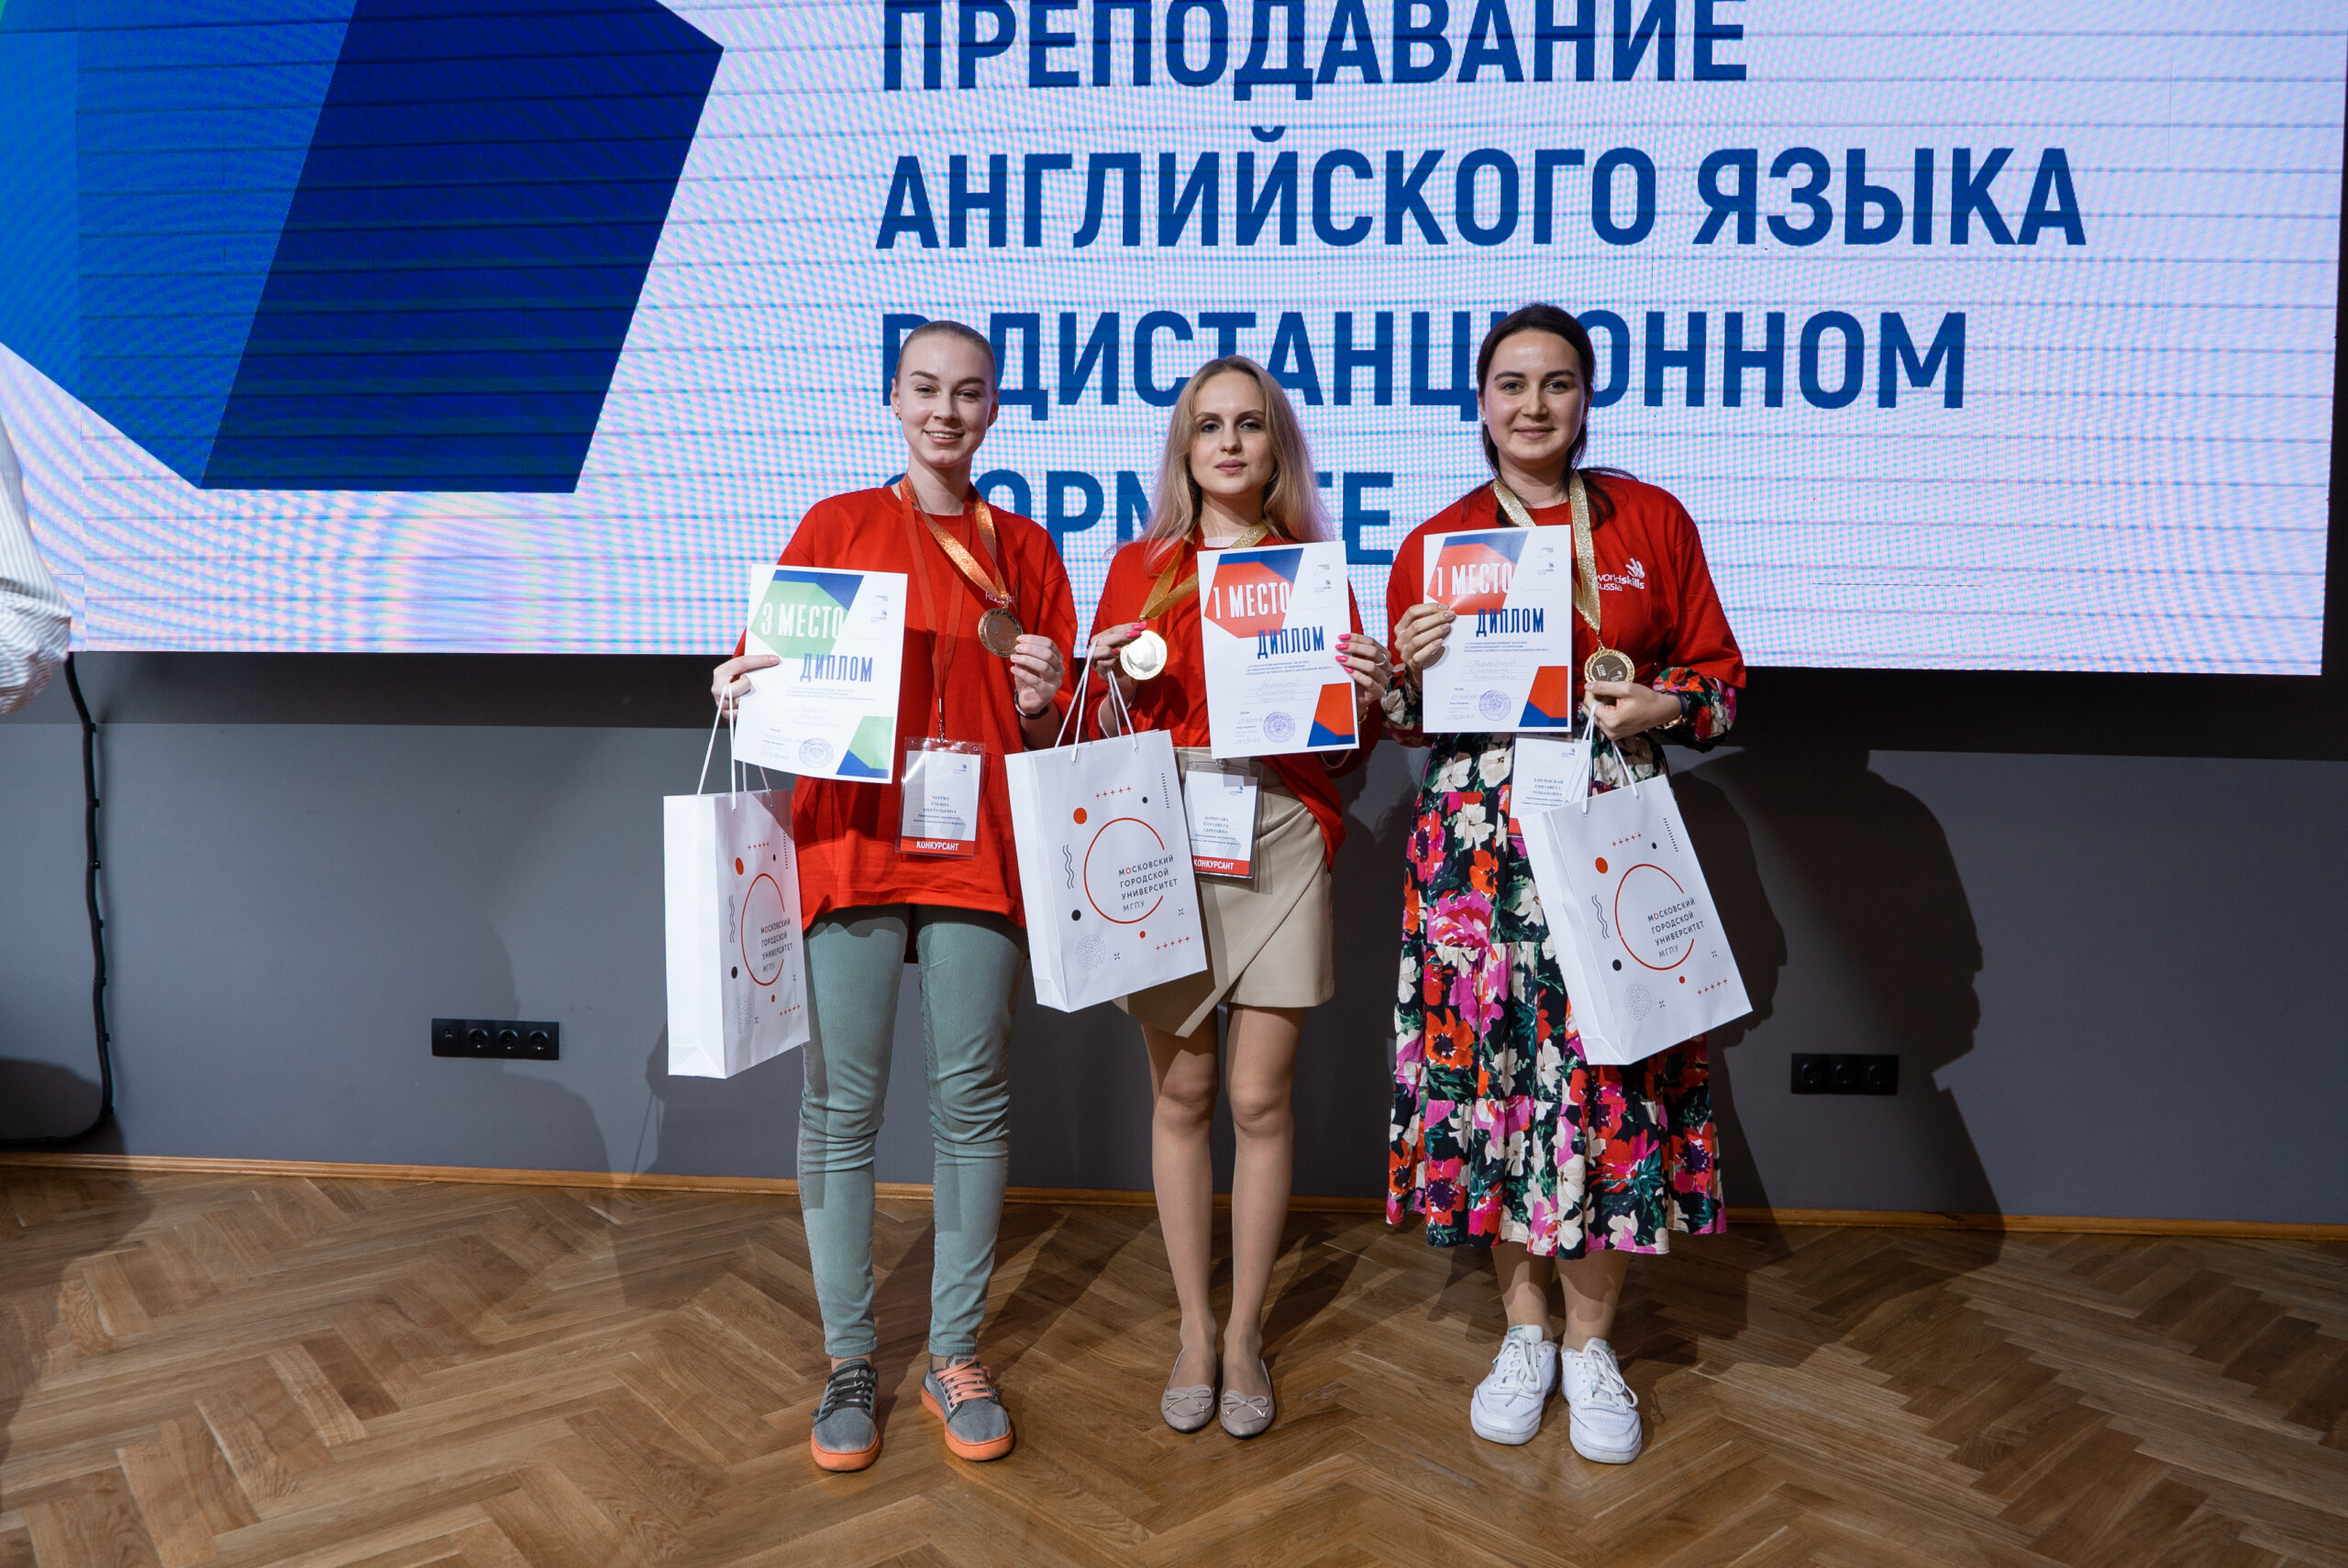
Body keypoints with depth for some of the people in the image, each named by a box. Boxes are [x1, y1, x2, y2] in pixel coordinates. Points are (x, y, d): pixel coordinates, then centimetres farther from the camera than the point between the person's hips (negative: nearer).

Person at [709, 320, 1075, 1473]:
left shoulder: (1024, 550, 11)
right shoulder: (836, 527, 9)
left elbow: (1045, 741, 12)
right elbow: (775, 678, 10)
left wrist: (1039, 704, -9)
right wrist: (744, 692, -11)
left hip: (977, 849, 1)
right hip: (853, 838, -1)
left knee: (973, 1097, 4)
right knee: (842, 1100, 2)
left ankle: (955, 1356, 20)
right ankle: (848, 1360, 18)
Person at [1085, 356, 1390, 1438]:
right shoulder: (1139, 569, 9)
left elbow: (1344, 748, 12)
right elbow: (1103, 741, 11)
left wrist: (1367, 696, -8)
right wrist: (1121, 686, -9)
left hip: (1278, 843, 0)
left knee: (1261, 1098, 1)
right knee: (1181, 1094, 5)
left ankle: (1245, 1335, 18)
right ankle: (1194, 1328, 21)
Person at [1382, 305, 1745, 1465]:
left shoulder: (1653, 520, 7)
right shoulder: (1433, 542, 9)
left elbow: (1718, 671, 10)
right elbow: (1405, 720, 12)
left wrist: (1663, 706, -10)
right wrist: (1411, 672, -10)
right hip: (1477, 831, 1)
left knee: (1609, 1063, -1)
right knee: (1487, 1056, 2)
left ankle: (1590, 1340, 18)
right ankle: (1523, 1327, 22)